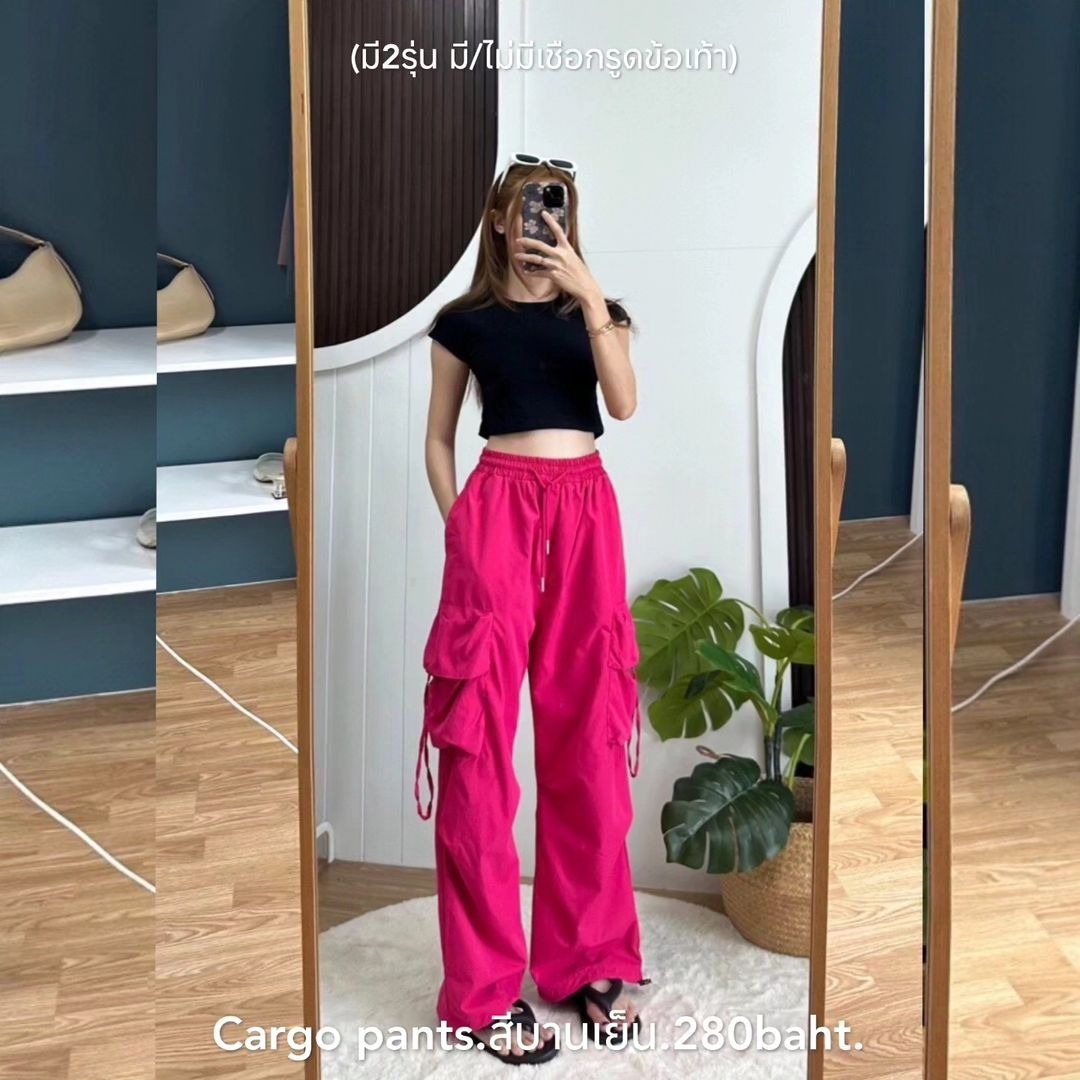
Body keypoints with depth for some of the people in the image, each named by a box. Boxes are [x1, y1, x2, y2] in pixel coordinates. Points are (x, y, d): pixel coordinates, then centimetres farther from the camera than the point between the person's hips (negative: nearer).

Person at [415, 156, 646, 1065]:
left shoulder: (597, 311, 13)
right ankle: (487, 985, 1)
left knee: (588, 738, 4)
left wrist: (588, 294, -14)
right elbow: (439, 437, 11)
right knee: (482, 741, -6)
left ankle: (590, 961, 15)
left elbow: (626, 402, -6)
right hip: (498, 510, -2)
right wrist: (456, 525, 0)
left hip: (586, 513, 3)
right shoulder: (465, 321, 8)